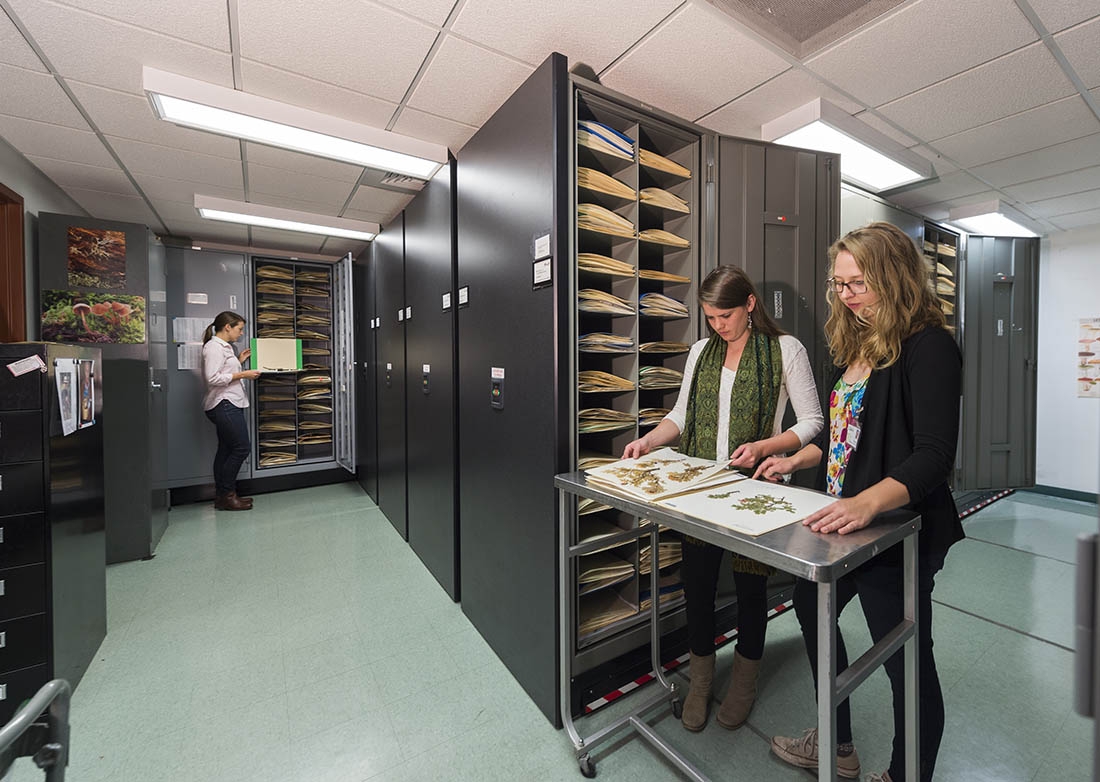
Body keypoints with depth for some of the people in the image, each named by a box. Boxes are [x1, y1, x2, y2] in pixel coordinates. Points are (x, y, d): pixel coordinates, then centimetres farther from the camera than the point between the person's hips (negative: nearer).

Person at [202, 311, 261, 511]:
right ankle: (226, 495, 1)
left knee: (226, 449, 11)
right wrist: (243, 375, -16)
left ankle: (222, 495, 17)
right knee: (241, 448, -8)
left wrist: (239, 361, 15)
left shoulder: (224, 346, 19)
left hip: (228, 405, 10)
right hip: (224, 405, -10)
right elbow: (213, 378, -20)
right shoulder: (214, 346, -11)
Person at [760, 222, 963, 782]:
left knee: (905, 657, 10)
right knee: (811, 607, 23)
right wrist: (796, 460, 7)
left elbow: (933, 454, -24)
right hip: (844, 520, 10)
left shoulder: (927, 346, -16)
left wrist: (868, 503, -37)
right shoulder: (857, 344, 8)